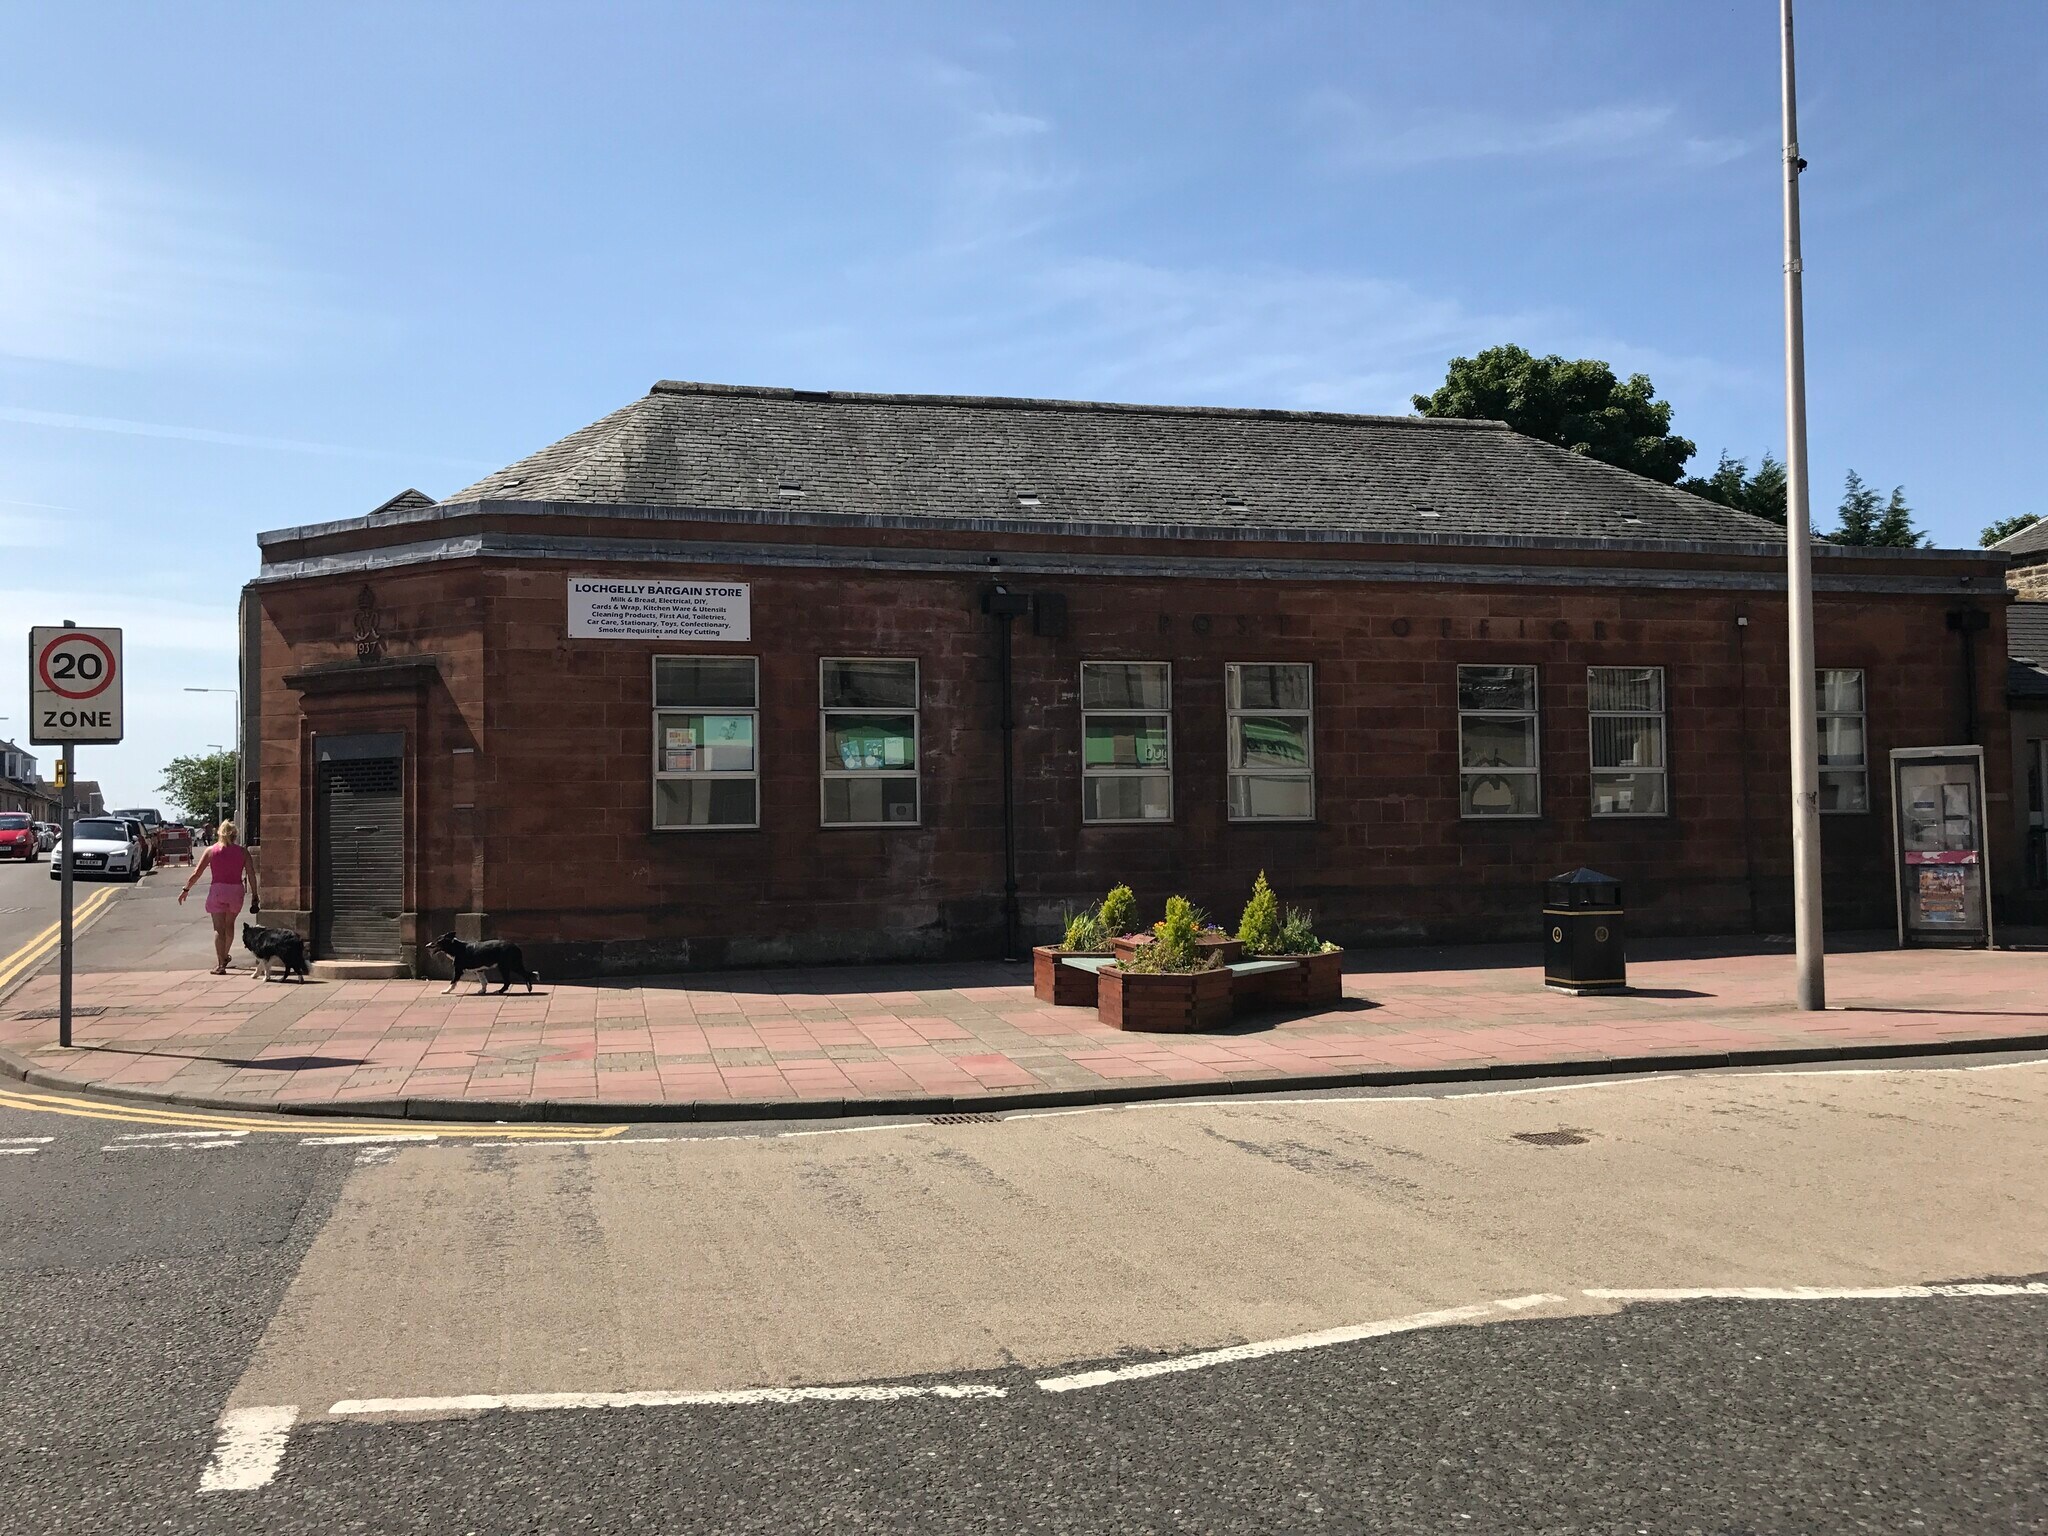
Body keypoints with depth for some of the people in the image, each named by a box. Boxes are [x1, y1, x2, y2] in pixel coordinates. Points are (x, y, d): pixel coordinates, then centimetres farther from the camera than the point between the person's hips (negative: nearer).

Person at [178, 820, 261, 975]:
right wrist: (254, 895, 4)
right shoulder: (242, 851, 3)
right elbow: (251, 874, -1)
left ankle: (220, 964, -6)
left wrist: (185, 889, 10)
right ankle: (225, 956, 38)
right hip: (236, 890, 2)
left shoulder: (211, 850, 1)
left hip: (217, 889, -2)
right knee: (229, 924, 23)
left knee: (219, 929, 0)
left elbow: (197, 872, 0)